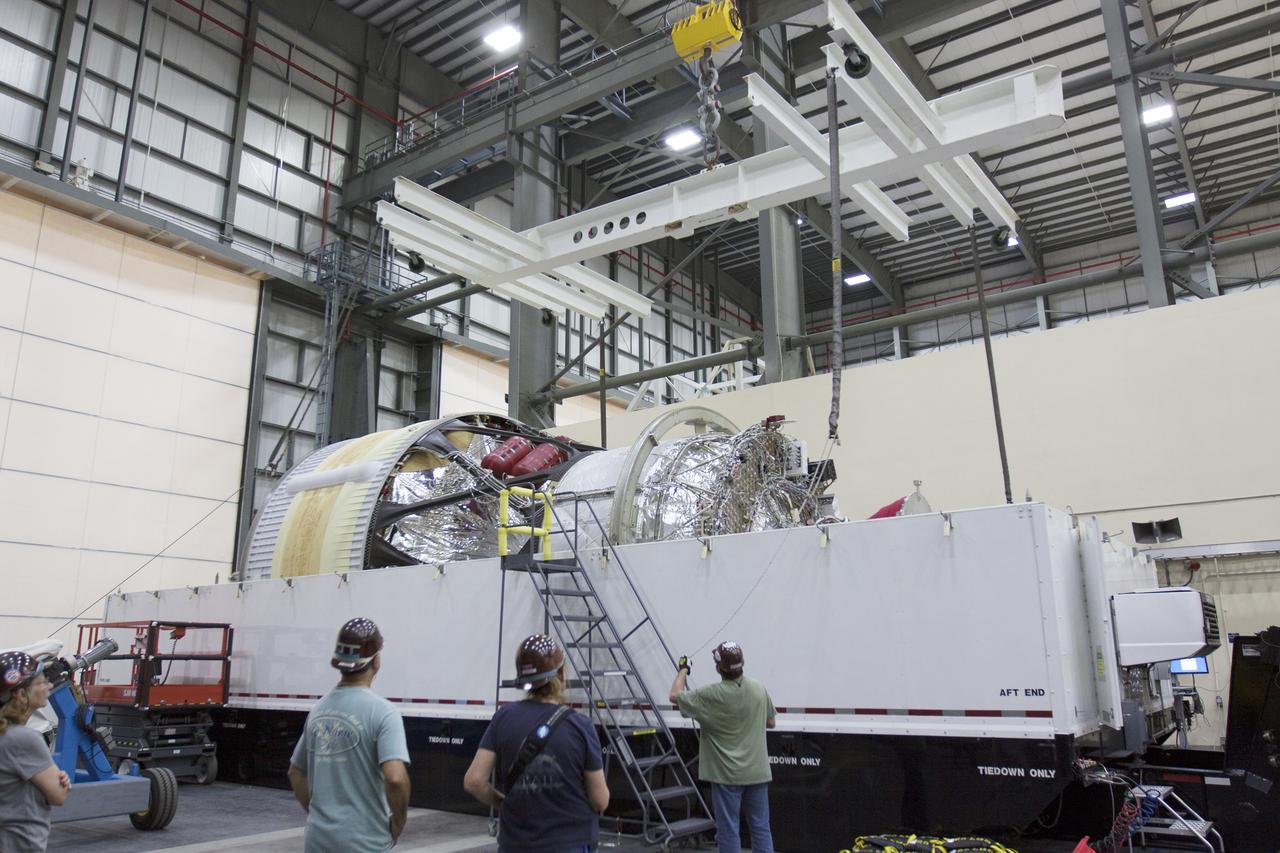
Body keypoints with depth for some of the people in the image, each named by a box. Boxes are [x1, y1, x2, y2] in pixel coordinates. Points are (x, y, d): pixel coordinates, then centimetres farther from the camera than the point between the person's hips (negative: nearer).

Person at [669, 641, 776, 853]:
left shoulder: (711, 695, -16)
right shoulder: (759, 689, -3)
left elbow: (675, 696, -4)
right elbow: (771, 722, 11)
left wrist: (682, 671, 12)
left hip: (727, 775, -4)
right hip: (757, 772, 4)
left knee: (729, 830, 5)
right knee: (761, 828, 10)